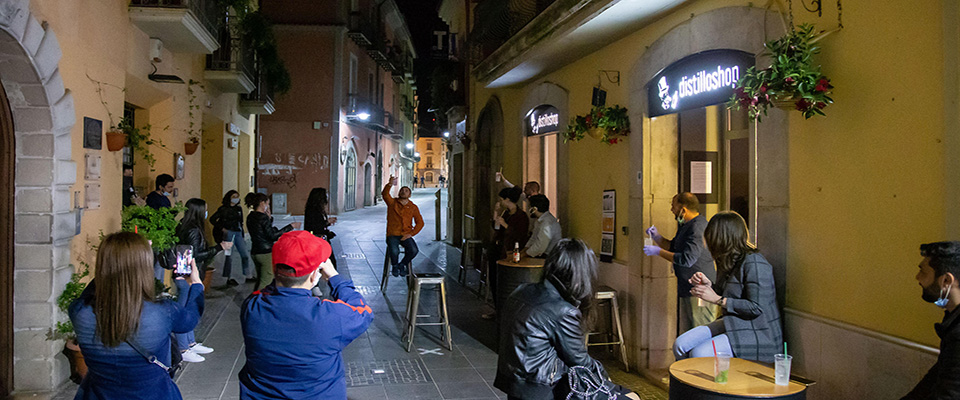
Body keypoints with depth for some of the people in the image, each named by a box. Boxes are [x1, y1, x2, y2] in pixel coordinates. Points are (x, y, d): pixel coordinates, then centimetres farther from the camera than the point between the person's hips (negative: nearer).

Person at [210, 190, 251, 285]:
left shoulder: (239, 209, 15)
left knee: (245, 255, 1)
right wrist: (222, 228, -7)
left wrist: (242, 236, 17)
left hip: (238, 233, 5)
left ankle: (247, 276, 7)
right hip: (228, 233, -5)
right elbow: (212, 219, -2)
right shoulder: (223, 209, -1)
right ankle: (229, 279, 3)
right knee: (229, 256, -4)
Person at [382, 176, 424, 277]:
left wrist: (411, 234, -6)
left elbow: (420, 223, 8)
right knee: (394, 251, -31)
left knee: (414, 250, -26)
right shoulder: (392, 202, 7)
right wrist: (390, 184, -33)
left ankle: (402, 265, 6)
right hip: (393, 235, -1)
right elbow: (385, 194, -13)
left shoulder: (413, 207, 10)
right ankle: (395, 266, 5)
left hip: (406, 235, 2)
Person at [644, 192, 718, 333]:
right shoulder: (686, 226, 14)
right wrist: (657, 237, 8)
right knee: (684, 336, 16)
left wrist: (658, 252, -19)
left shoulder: (698, 228, -20)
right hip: (687, 289, 11)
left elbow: (687, 259, -26)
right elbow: (673, 247, 26)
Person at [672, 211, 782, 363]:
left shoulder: (754, 264, -18)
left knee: (699, 353, -26)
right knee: (680, 345, -9)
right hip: (731, 324, 9)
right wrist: (708, 285, 2)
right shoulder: (728, 261, 11)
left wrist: (717, 299, -19)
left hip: (757, 333, -9)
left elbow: (756, 308, -23)